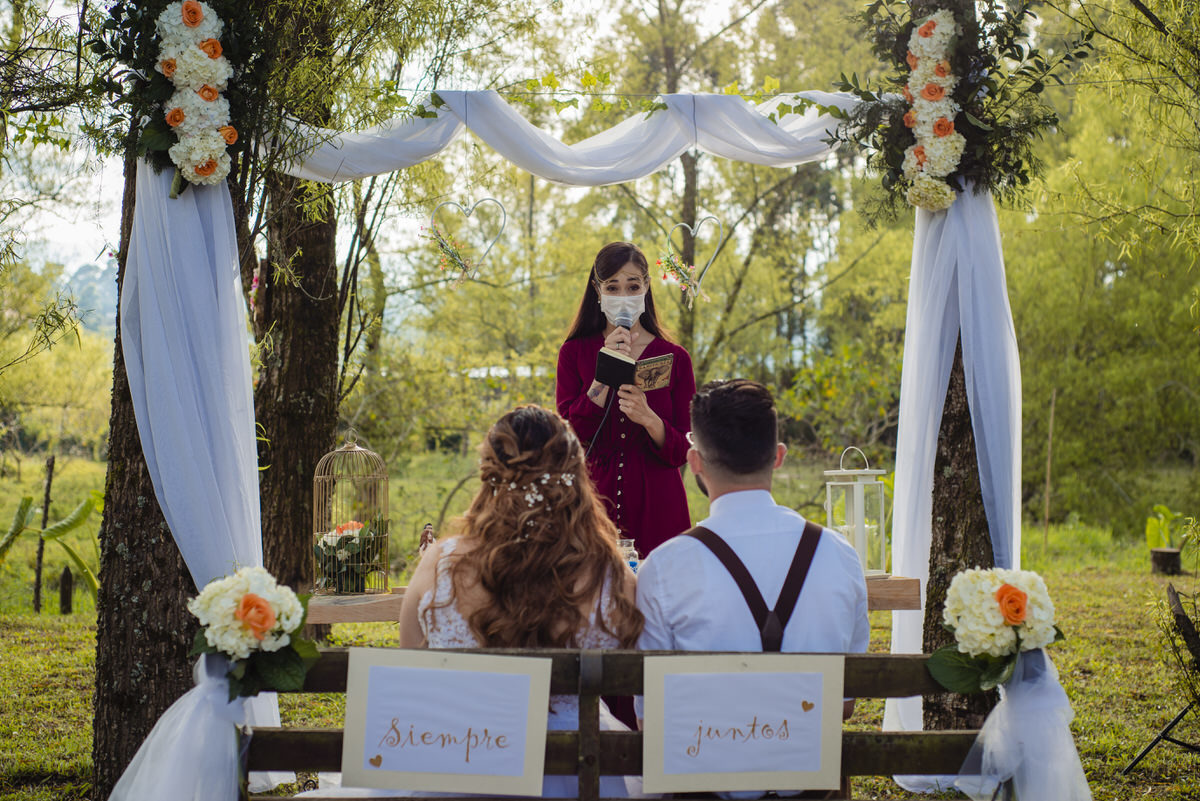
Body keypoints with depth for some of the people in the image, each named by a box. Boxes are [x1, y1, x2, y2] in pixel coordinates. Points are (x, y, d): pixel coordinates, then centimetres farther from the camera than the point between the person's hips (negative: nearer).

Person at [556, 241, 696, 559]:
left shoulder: (674, 357, 5)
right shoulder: (575, 352, 6)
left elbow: (682, 452, 0)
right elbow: (570, 434, -6)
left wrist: (649, 419, -19)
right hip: (594, 504, 0)